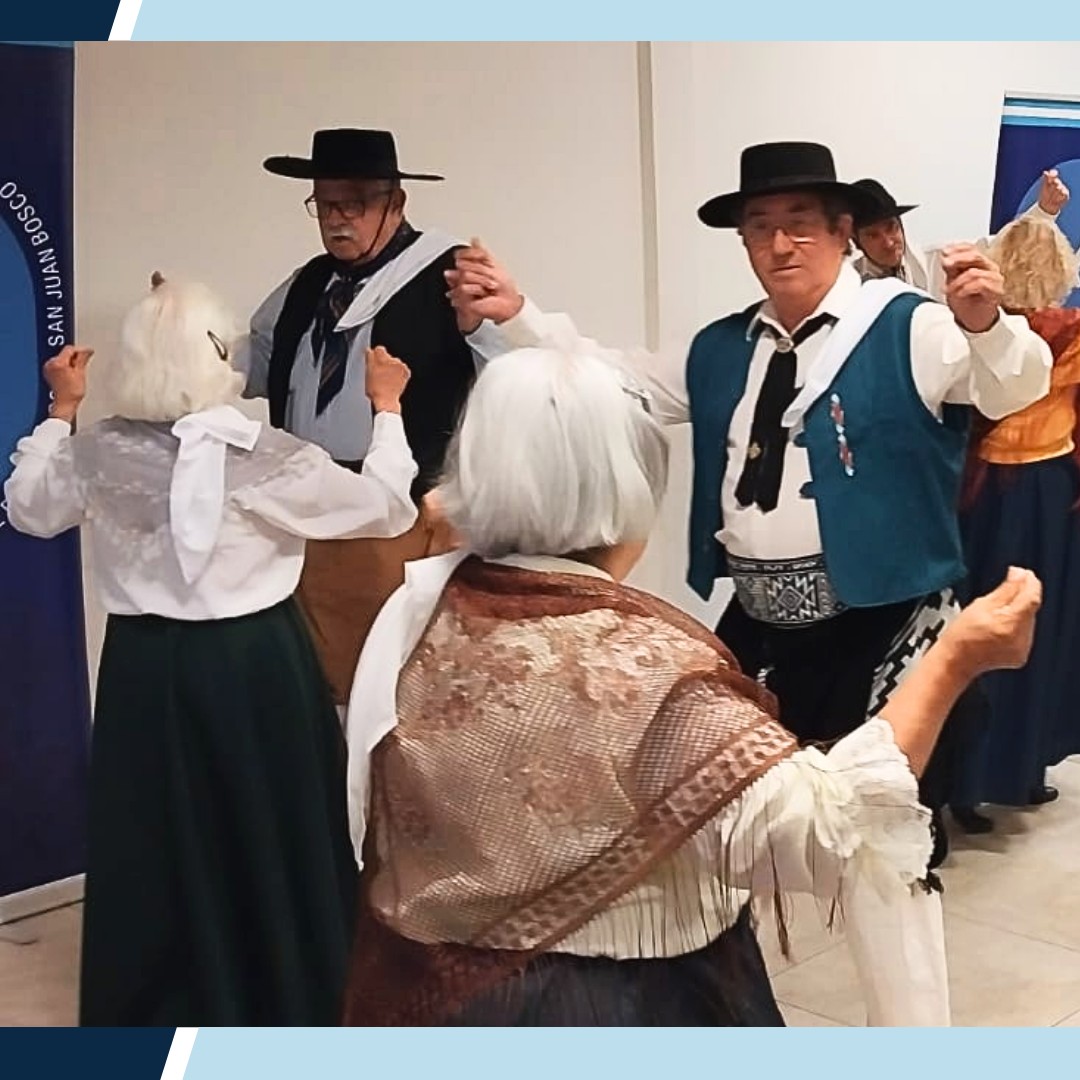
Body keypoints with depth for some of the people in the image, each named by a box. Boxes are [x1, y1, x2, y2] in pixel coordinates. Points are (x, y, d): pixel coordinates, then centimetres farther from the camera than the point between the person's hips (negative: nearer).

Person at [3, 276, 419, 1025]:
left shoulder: (97, 452, -5)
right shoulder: (259, 458, -16)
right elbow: (388, 509, -7)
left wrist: (62, 408, 21)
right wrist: (387, 407, 5)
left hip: (145, 667, 4)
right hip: (253, 666, -3)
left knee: (156, 843, 17)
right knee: (268, 847, 12)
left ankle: (149, 1011, 30)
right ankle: (284, 1006, 26)